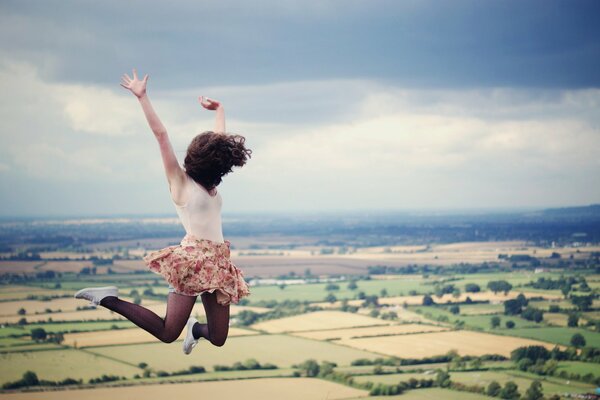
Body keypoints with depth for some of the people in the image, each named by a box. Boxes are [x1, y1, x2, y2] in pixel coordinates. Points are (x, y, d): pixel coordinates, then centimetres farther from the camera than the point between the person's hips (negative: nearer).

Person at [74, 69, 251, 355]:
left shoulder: (209, 183, 18)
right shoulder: (179, 180, 0)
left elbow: (219, 141, 29)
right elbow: (160, 134, -5)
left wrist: (219, 109, 40)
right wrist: (142, 97, -9)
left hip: (217, 263, 7)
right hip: (193, 258, -7)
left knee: (218, 339, 3)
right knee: (167, 333, -13)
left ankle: (195, 328, 36)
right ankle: (109, 299, -1)